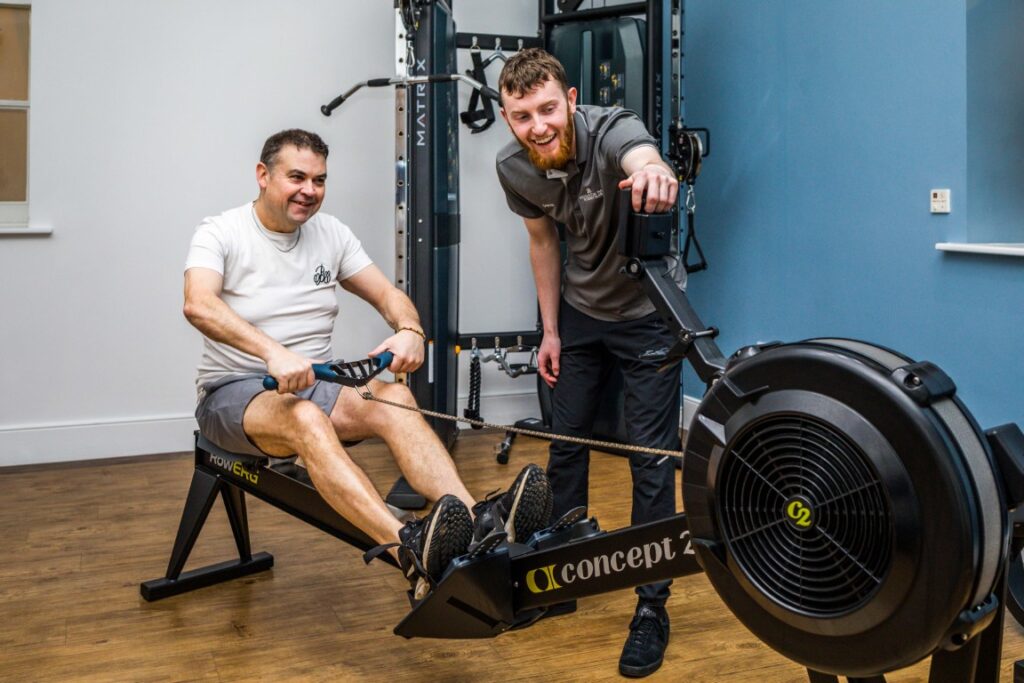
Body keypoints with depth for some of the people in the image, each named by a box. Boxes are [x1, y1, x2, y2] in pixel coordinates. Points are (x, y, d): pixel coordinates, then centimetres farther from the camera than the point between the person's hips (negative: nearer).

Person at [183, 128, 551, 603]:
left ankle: (479, 522, -49)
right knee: (306, 418, -39)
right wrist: (274, 352, -42)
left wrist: (409, 331, -17)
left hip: (315, 383, 5)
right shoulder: (220, 233, -6)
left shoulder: (330, 233, 10)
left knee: (394, 397, -28)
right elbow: (198, 305, -26)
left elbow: (387, 294, 8)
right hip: (235, 393, -4)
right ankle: (410, 552, -61)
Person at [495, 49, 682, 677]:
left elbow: (643, 159, -55)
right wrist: (550, 330, 5)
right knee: (566, 445, 11)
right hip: (580, 313, 5)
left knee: (652, 458, -5)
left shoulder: (611, 130, -30)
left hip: (647, 314, -5)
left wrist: (656, 174, -79)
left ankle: (652, 608, 7)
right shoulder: (515, 168, -13)